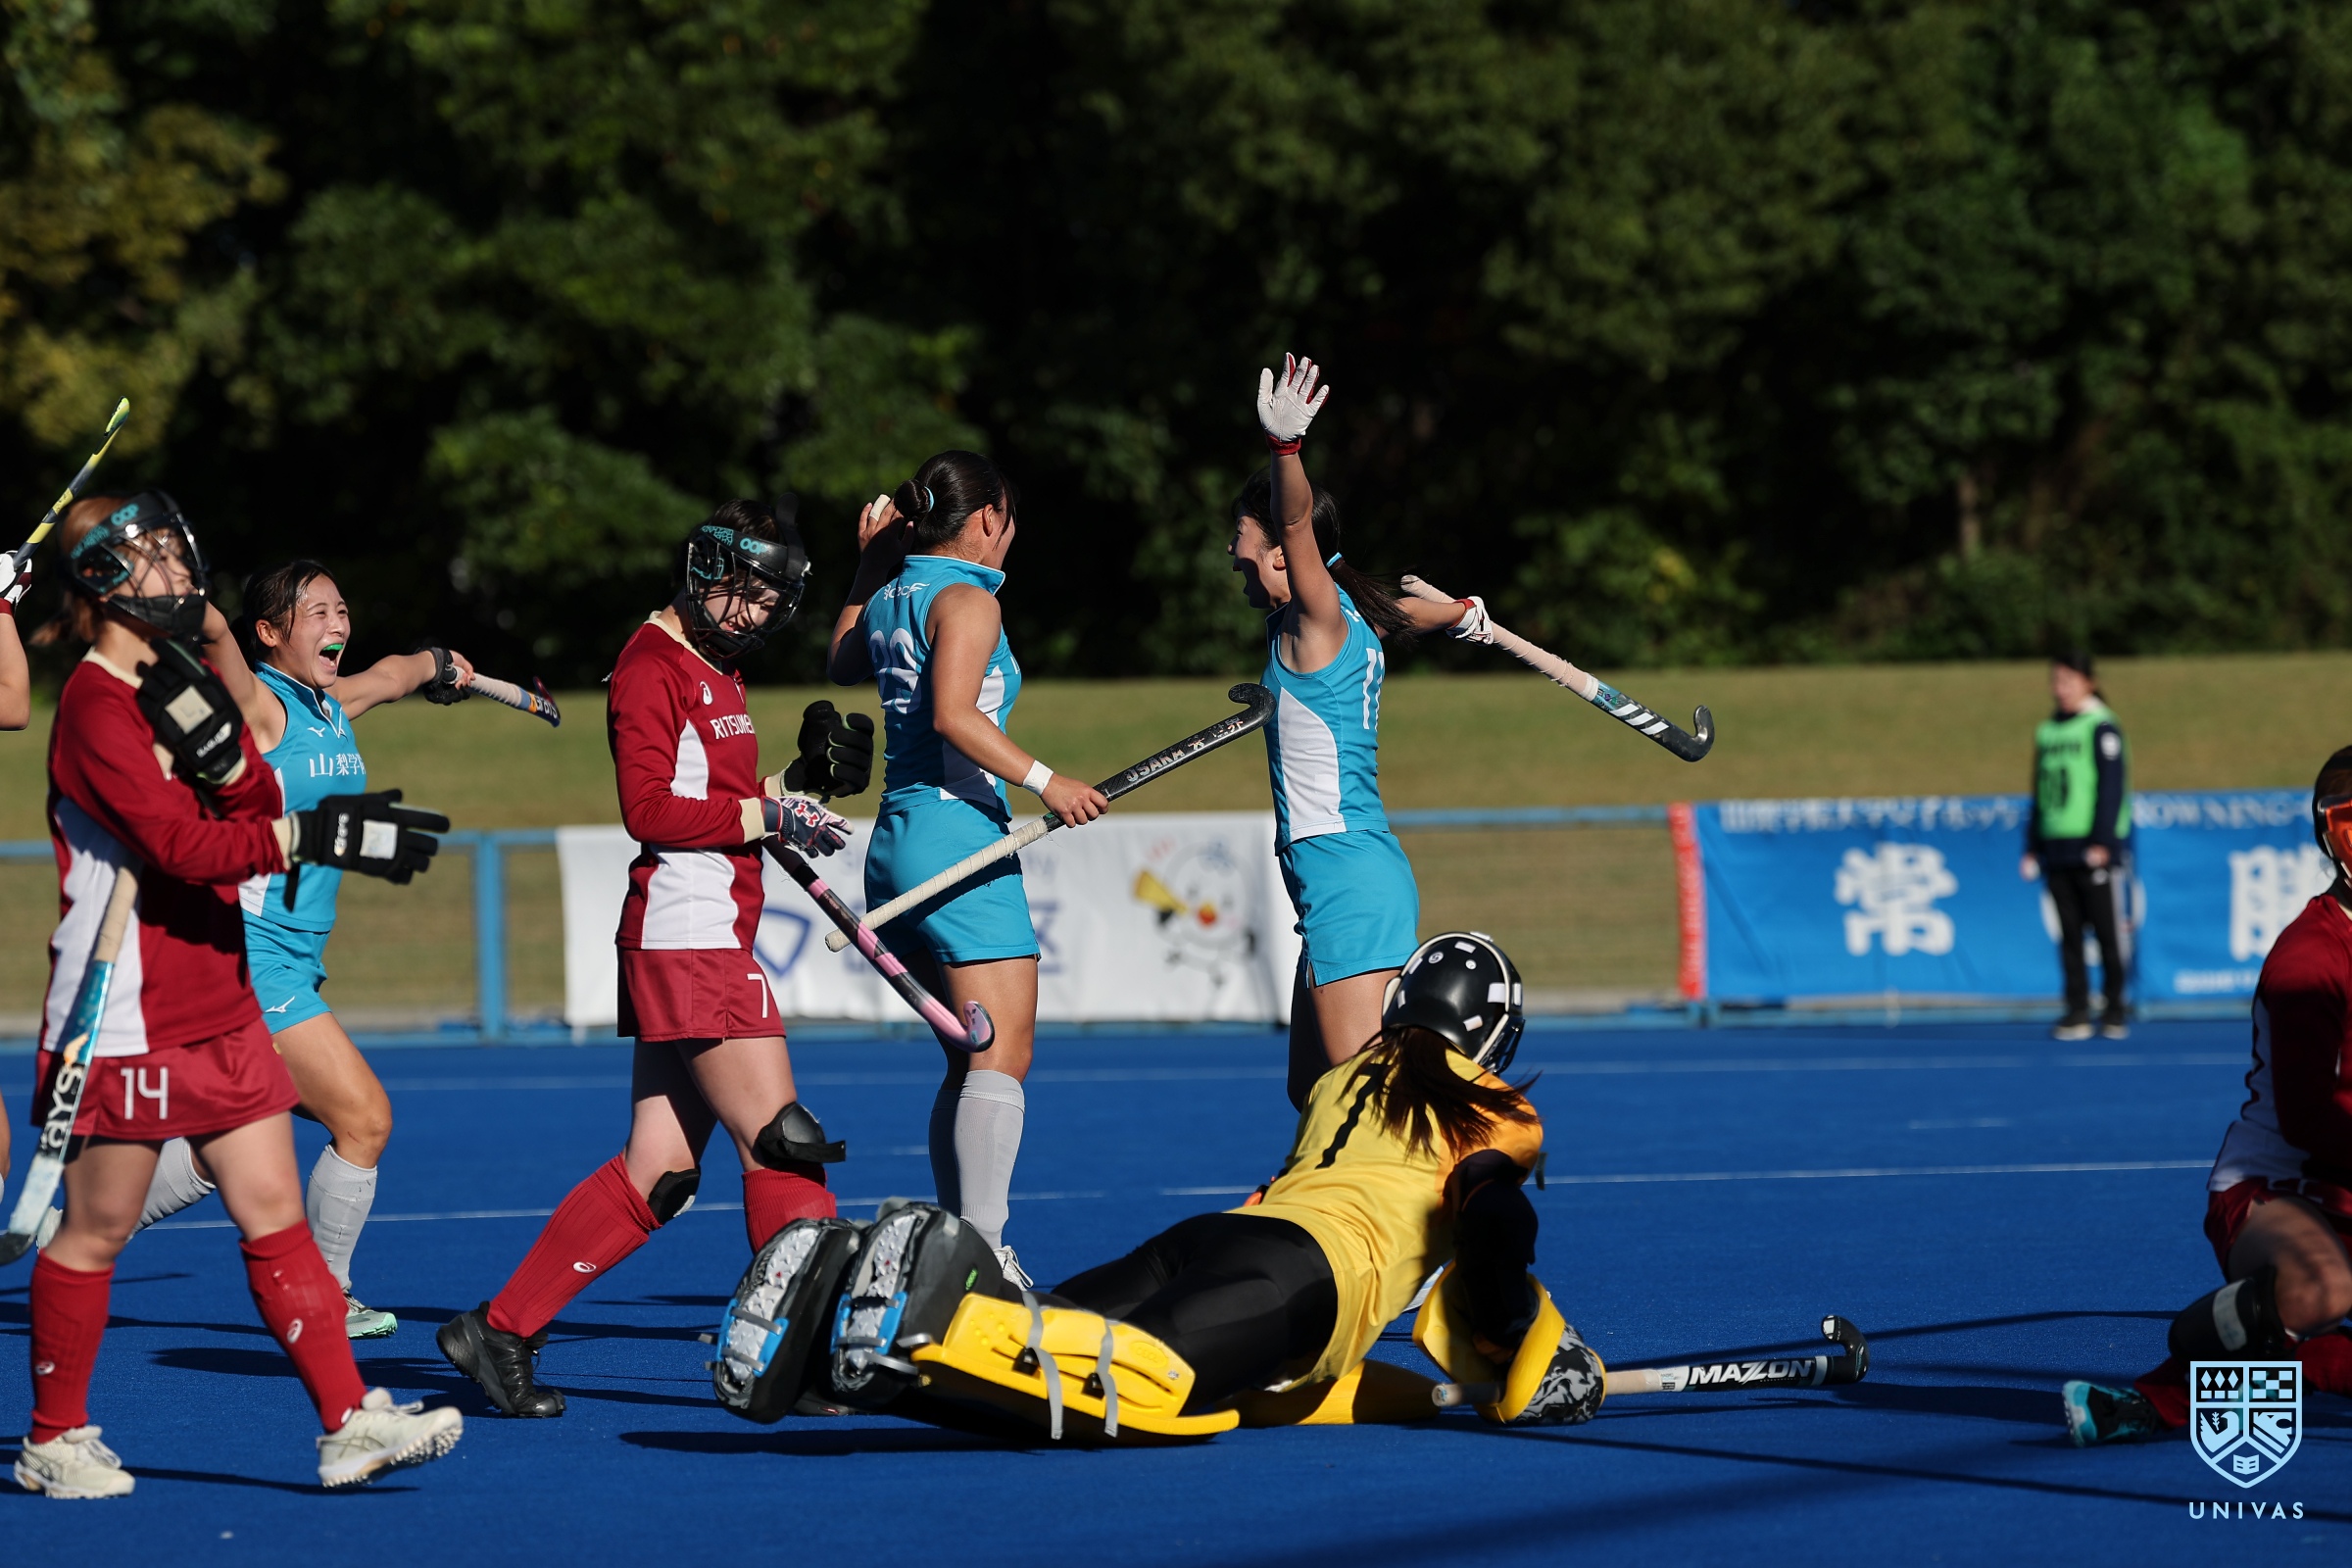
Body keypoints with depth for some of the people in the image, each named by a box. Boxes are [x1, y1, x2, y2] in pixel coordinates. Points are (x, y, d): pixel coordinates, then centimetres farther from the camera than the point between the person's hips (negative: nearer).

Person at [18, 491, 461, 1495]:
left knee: (275, 1212, 3)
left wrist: (219, 742, -14)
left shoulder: (181, 684, 13)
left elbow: (256, 815, 6)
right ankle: (54, 1442, 14)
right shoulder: (96, 705, -15)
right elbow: (180, 844, -24)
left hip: (218, 1006, 8)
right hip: (126, 1017, -8)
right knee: (96, 1228, 2)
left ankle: (349, 1424, 1)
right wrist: (325, 836, -30)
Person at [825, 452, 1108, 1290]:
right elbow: (952, 713, -23)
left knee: (972, 1062, 13)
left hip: (895, 840, 9)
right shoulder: (968, 600, -8)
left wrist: (868, 566, 34)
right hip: (960, 833, -9)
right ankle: (983, 1252, -19)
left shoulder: (889, 599, 15)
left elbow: (842, 663, 37)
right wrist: (1043, 780, -23)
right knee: (1003, 1056, -11)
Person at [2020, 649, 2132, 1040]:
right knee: (2069, 935, 4)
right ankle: (2077, 1012, 6)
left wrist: (2102, 842, -15)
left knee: (2109, 931, -1)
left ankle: (2114, 1011, 6)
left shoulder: (2101, 728, -3)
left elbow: (2112, 787, -8)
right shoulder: (2046, 732, 15)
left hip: (2094, 850, -6)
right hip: (2057, 848, 6)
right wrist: (2032, 847, 16)